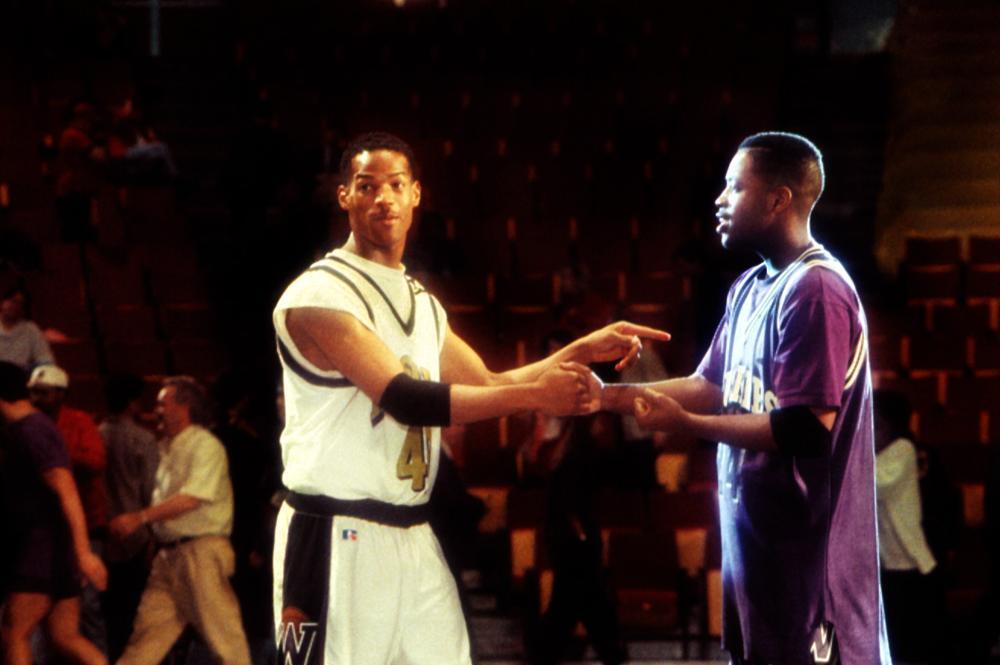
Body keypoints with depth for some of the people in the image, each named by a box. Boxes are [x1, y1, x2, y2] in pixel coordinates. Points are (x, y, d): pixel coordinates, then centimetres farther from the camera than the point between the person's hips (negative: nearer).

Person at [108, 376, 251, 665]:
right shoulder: (170, 448, 18)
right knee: (149, 623, 5)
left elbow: (190, 499, -19)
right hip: (170, 552, 8)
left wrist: (140, 517, -20)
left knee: (222, 630, -5)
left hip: (202, 550, -8)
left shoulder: (206, 446, -9)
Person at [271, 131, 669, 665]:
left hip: (412, 538, 8)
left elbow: (487, 385, 21)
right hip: (335, 539, -8)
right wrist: (534, 394, -21)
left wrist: (582, 351, 8)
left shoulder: (423, 303, 15)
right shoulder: (318, 296, -13)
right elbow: (404, 399, -21)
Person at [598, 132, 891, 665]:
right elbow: (712, 386, 15)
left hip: (808, 547, -10)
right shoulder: (749, 288, 12)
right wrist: (611, 396, 4)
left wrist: (684, 423, -19)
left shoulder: (815, 290, -19)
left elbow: (808, 427, -23)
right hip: (754, 534, 10)